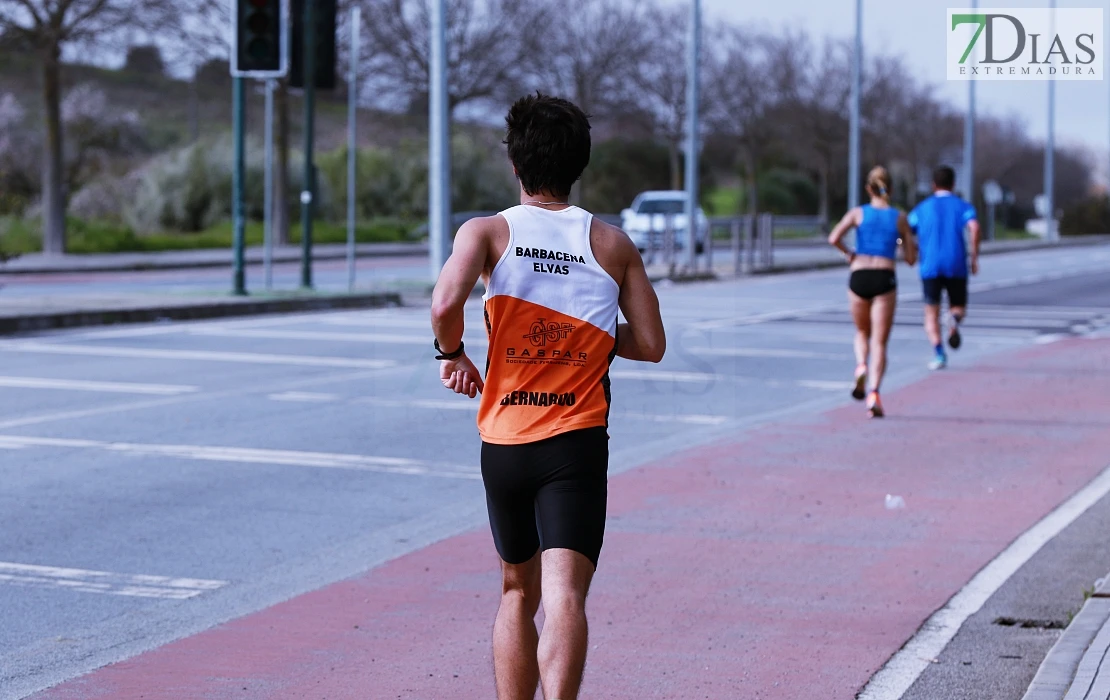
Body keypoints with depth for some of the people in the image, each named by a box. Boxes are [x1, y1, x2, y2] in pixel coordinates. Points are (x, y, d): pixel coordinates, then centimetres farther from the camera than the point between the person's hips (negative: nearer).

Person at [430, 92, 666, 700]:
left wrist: (451, 352, 0)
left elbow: (446, 303, -19)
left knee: (518, 594, 19)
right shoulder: (613, 245, 5)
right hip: (577, 444, -1)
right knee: (564, 595, -12)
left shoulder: (487, 232, 0)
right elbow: (650, 345, 6)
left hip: (504, 441, 1)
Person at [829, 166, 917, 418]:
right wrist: (912, 247, 28)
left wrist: (848, 254, 8)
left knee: (862, 333, 23)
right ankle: (874, 393, -20)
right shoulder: (900, 218, 6)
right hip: (885, 279, -1)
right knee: (879, 342, -1)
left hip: (859, 277, 1)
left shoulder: (858, 213, 5)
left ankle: (861, 367, -7)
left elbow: (834, 238, -10)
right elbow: (911, 258, 7)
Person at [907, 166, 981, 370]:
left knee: (932, 314, 6)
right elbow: (974, 227, -13)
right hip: (957, 267, 0)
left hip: (930, 267, 0)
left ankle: (939, 353, -14)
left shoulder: (922, 209, 12)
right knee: (958, 307, 15)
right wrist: (974, 258, -7)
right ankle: (954, 319, -23)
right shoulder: (963, 206, 7)